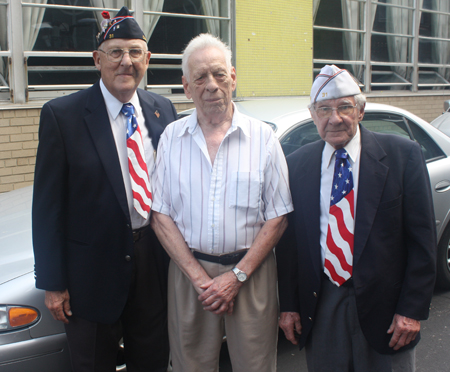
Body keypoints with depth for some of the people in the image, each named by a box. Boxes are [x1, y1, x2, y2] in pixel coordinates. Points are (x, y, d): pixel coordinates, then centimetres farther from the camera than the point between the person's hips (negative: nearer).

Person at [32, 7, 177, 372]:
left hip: (155, 263, 4)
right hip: (93, 271, -3)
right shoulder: (62, 115, -10)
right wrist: (52, 284, -10)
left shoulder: (163, 110, 2)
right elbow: (47, 205, -9)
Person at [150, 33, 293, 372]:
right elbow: (161, 216, 0)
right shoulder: (172, 137, 2)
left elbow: (277, 218, -3)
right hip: (189, 271, 1)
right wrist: (199, 277, -8)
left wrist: (236, 275, -10)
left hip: (251, 272, -1)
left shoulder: (262, 137, -2)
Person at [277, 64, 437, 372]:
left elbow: (423, 239, -6)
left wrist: (413, 309, -10)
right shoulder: (297, 165, 1)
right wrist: (288, 306, 2)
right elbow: (288, 240, 5)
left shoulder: (403, 155, -6)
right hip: (320, 307, 2)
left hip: (384, 306, -1)